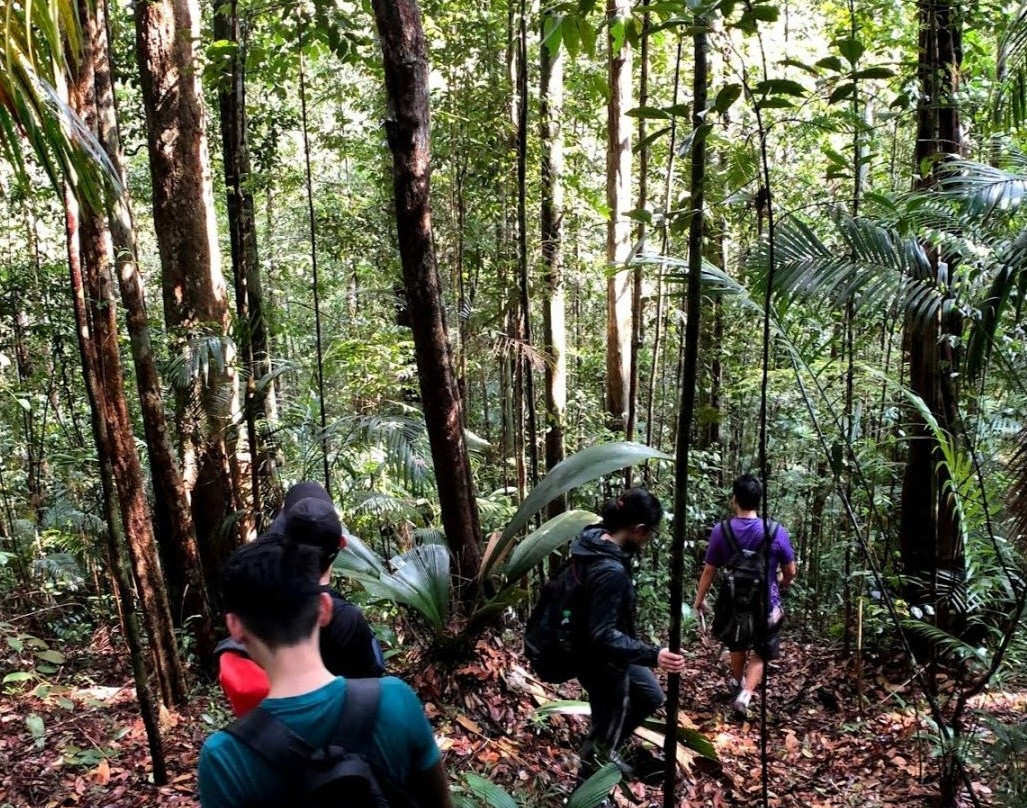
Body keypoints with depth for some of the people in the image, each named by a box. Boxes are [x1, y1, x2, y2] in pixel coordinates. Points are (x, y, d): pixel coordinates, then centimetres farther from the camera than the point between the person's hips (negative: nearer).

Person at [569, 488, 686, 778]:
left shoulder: (595, 540, -8)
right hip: (602, 664, -9)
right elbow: (603, 635, -36)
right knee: (606, 729, 14)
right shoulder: (610, 572, -36)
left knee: (652, 697, 29)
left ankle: (609, 750, 45)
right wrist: (653, 655, -42)